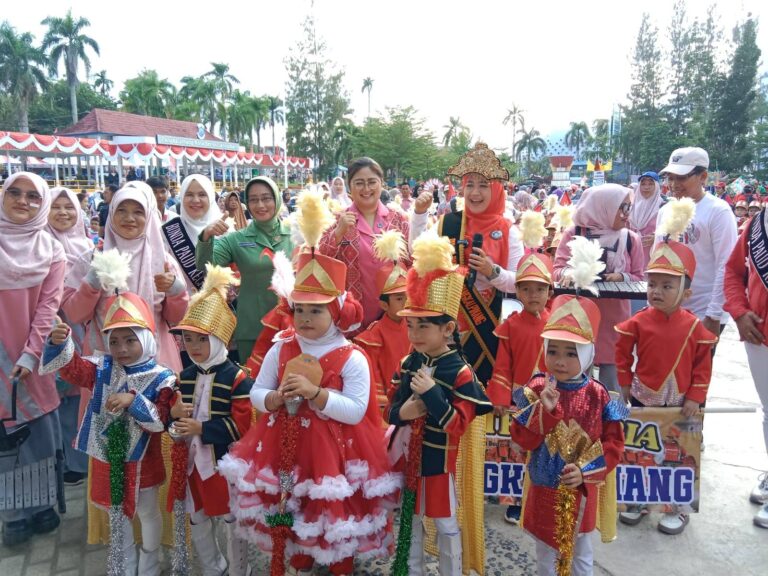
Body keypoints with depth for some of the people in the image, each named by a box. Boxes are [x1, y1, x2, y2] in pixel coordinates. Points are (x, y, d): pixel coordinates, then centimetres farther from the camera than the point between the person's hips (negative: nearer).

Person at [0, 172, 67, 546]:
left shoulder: (51, 250, 3)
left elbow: (49, 305, -3)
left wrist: (31, 354, -11)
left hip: (33, 359, 1)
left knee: (40, 435, 7)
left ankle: (42, 505, 23)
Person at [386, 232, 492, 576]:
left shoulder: (460, 373, -19)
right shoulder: (407, 364, -2)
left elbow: (458, 425, -22)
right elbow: (391, 411, 4)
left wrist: (431, 394, -32)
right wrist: (402, 412, -19)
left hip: (441, 461, -5)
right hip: (409, 457, 6)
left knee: (446, 523, 13)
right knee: (410, 520, 21)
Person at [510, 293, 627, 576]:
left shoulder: (597, 395, -10)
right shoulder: (537, 389, -12)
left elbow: (614, 442, -7)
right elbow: (521, 438, -16)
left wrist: (586, 470, -17)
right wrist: (544, 409, -30)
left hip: (583, 491, 0)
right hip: (544, 489, 0)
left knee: (581, 553, 21)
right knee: (546, 553, 19)